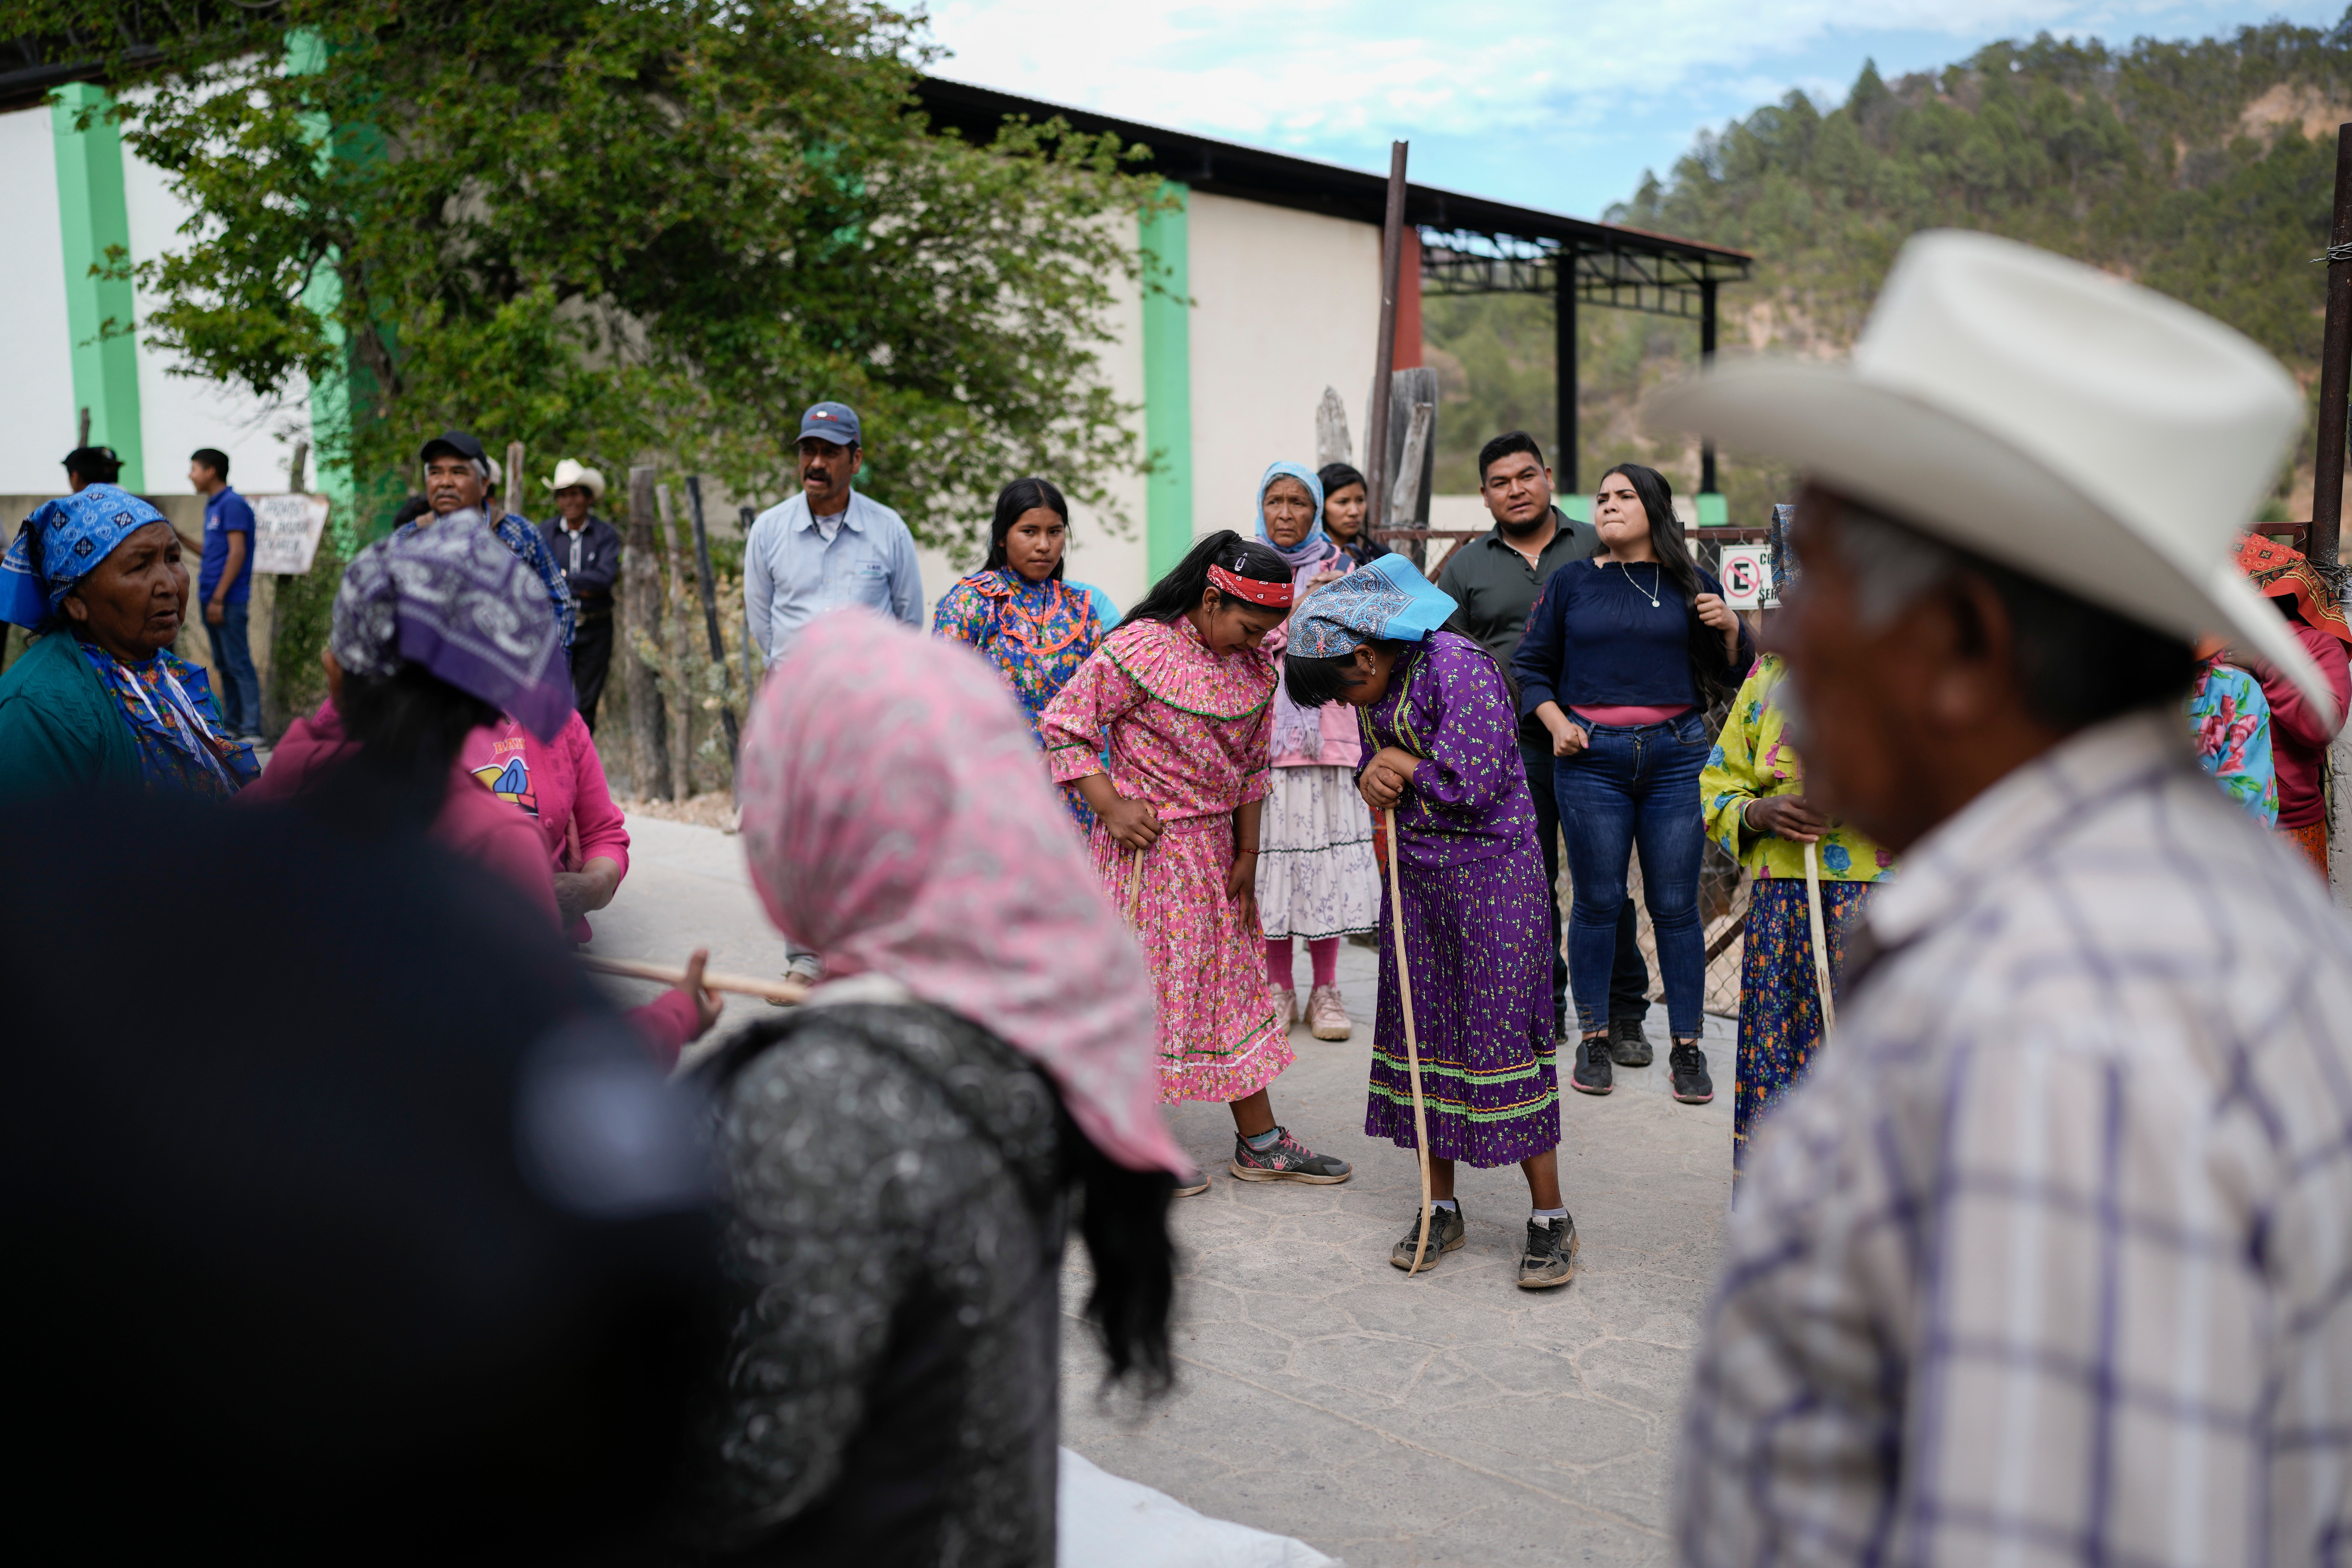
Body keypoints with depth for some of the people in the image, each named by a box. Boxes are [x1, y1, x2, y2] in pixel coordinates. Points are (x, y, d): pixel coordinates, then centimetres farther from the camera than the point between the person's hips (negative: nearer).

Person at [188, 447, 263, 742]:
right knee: (224, 665, 12)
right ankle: (231, 725, 18)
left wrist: (219, 598, -20)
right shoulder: (212, 506, 17)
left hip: (228, 600, -9)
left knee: (239, 664, -10)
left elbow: (237, 552, -18)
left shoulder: (233, 504, -11)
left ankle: (252, 730, -10)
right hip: (211, 598, 9)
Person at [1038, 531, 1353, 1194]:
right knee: (1144, 988, 0)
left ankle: (1260, 1142, 22)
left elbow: (1253, 764, 12)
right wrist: (1111, 807, -18)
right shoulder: (1140, 648, -17)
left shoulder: (1255, 665, 4)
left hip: (1215, 849, 7)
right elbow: (1063, 727, -12)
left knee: (1235, 981, 12)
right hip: (1145, 843, -7)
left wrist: (1247, 854, 10)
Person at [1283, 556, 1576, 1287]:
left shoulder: (1460, 668, -18)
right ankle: (1441, 1209, 20)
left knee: (1501, 1029, -6)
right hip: (1417, 871, 8)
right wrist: (1379, 780, -6)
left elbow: (1472, 783, -23)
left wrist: (1404, 767, -7)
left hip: (1490, 868, -8)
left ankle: (1550, 1218, 5)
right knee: (1425, 1029, 9)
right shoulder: (1381, 682, 8)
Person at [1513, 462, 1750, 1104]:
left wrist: (1731, 629, -5)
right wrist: (1557, 725, -2)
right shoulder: (1572, 583, 9)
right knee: (1598, 902, 4)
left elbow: (1735, 675, 14)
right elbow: (1531, 664, 12)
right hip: (1590, 757, 0)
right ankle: (1594, 1039, 16)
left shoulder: (1692, 585, 10)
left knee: (1676, 906, 2)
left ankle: (1687, 1046, 12)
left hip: (1677, 755, 0)